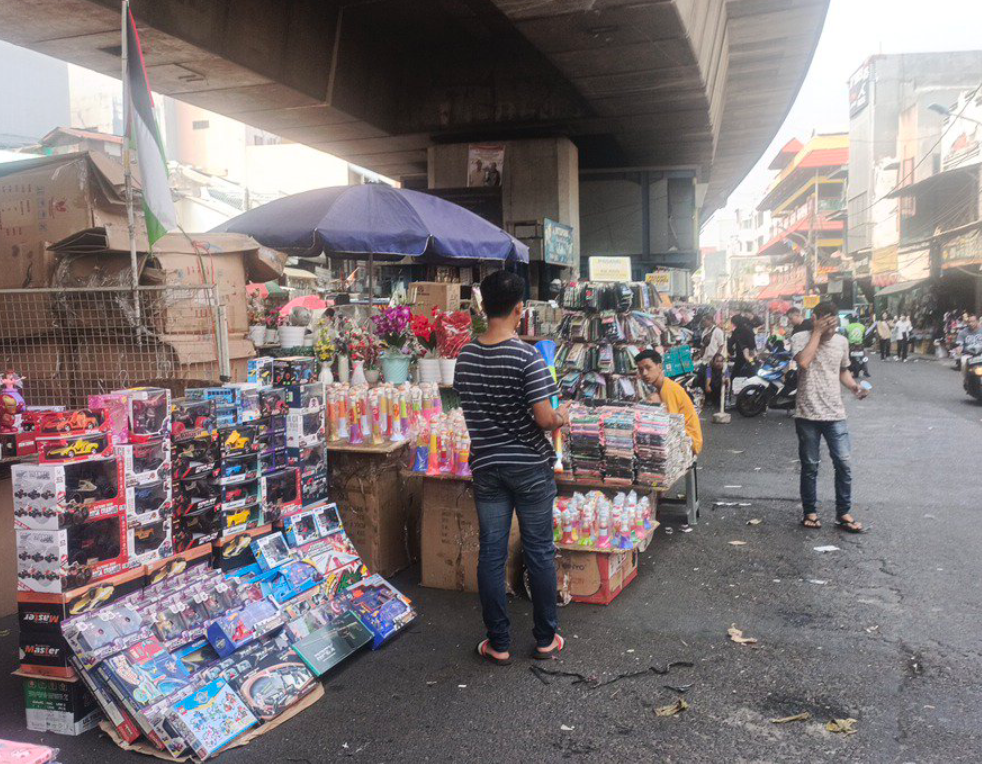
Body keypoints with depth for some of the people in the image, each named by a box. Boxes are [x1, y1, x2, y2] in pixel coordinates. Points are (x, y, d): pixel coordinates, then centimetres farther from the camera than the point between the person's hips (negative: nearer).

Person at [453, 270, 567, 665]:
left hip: (486, 466, 4)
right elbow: (545, 418, -19)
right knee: (539, 552, 10)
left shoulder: (465, 356, 0)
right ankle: (545, 639, 23)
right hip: (530, 466, -4)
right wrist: (562, 419, 1)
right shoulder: (526, 356, -17)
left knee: (491, 554, 10)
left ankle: (499, 644, 19)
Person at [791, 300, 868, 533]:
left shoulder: (841, 341, 6)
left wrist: (854, 386, 0)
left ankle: (843, 514, 15)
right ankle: (810, 512, 22)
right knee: (810, 466, 8)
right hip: (808, 415, -3)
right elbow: (803, 362, -27)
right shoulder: (800, 338, -7)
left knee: (844, 464, 1)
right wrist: (818, 332, -20)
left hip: (835, 414, 3)